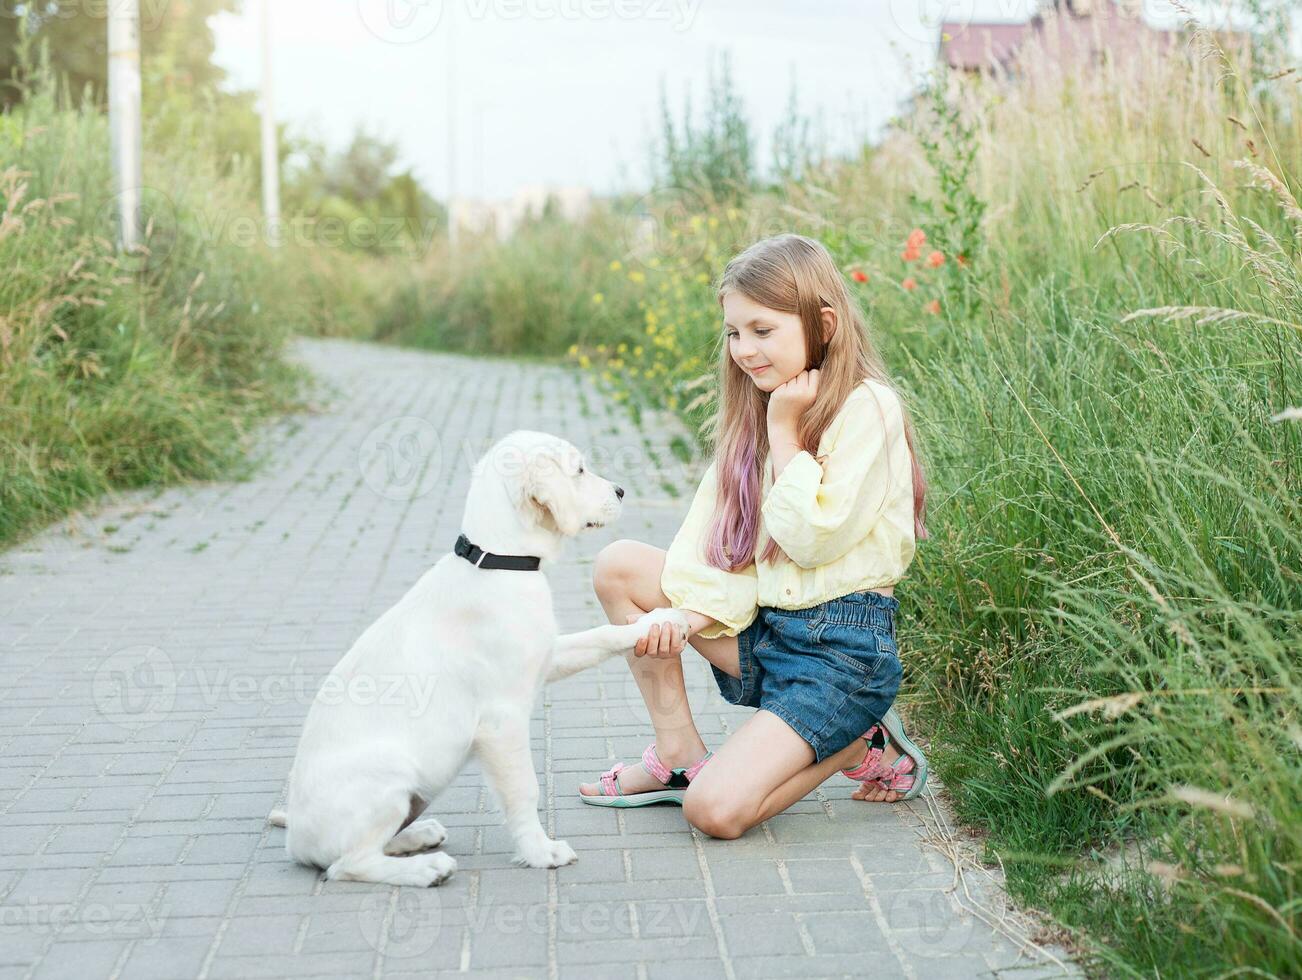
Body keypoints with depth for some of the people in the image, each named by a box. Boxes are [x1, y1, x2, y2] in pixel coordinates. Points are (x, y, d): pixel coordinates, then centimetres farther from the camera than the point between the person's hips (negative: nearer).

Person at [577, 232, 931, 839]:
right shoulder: (754, 409, 11)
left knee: (716, 811, -20)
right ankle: (679, 755, 3)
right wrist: (681, 608, -12)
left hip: (841, 646, -8)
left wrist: (785, 431, -15)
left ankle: (861, 746, 5)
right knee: (618, 565, -3)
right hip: (763, 625, 8)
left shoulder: (866, 408, -13)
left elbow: (810, 540, -19)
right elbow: (709, 530, 4)